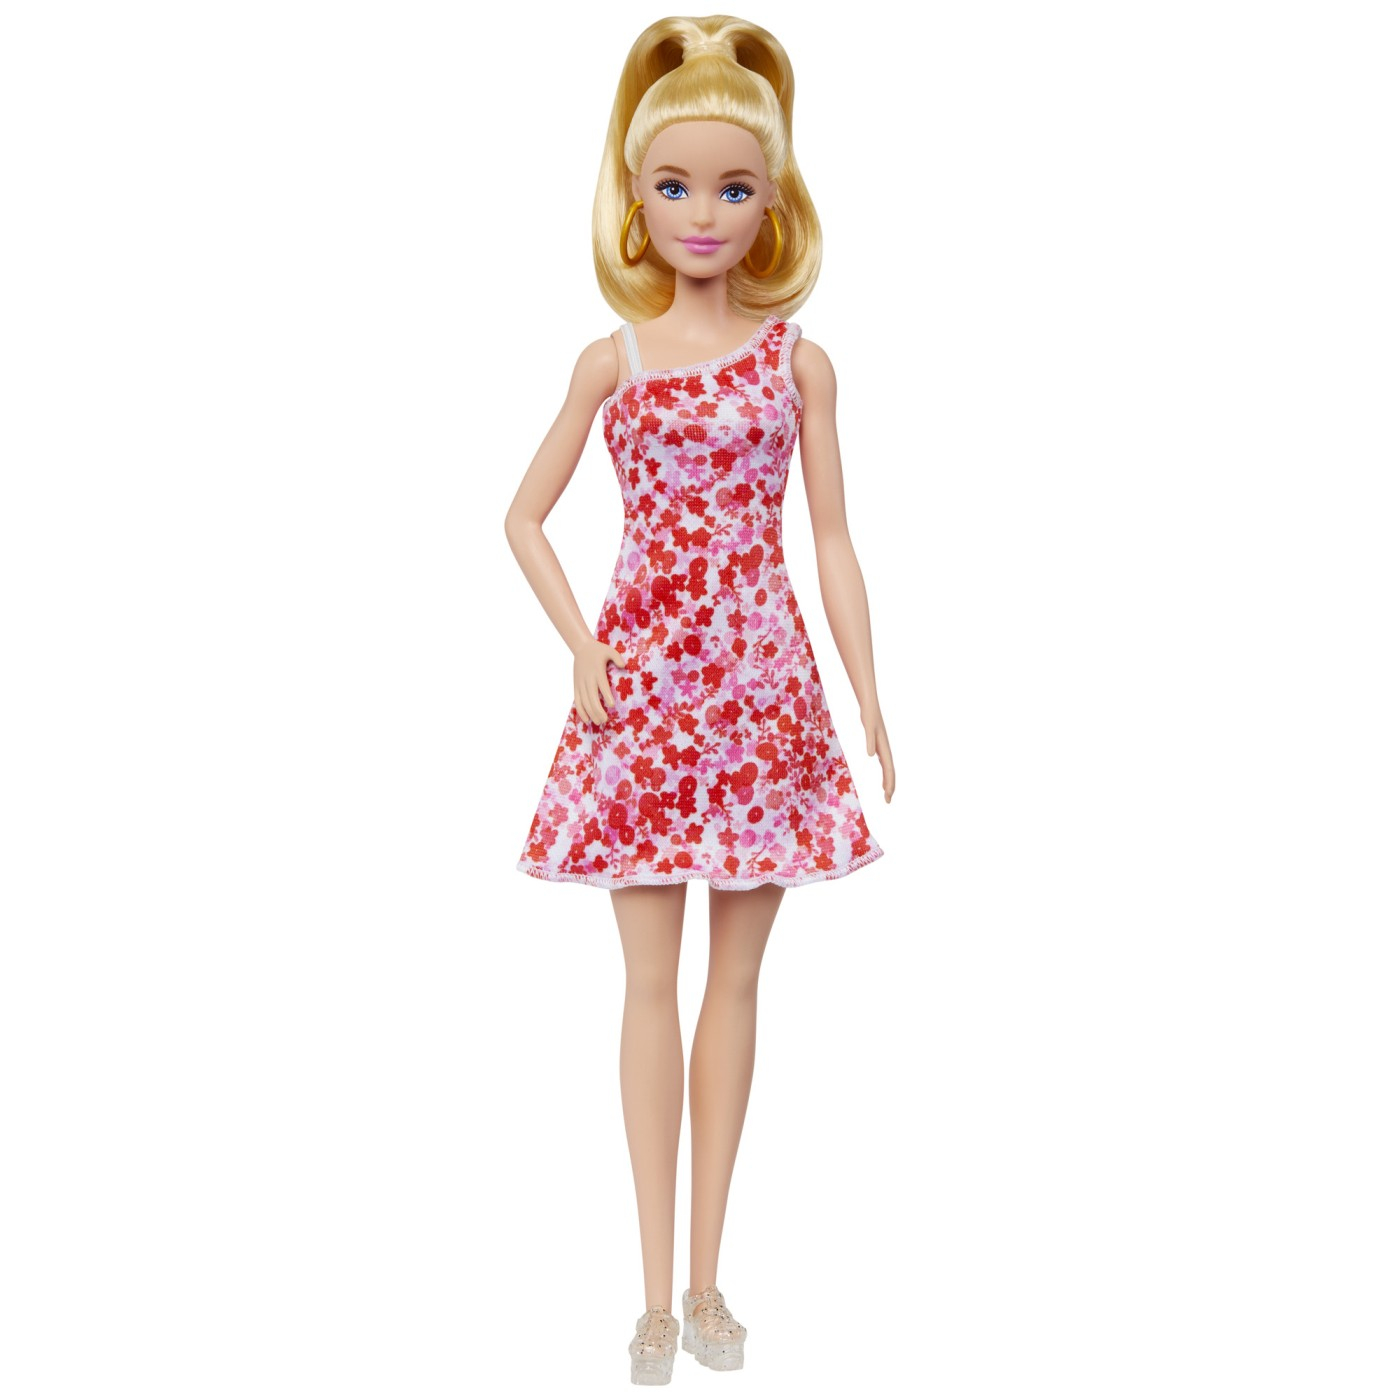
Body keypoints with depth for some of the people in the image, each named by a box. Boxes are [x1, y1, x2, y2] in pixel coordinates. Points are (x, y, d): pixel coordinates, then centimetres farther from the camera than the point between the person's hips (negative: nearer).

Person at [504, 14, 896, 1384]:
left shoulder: (797, 359, 2)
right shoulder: (612, 358, 3)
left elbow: (831, 542, 2)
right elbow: (524, 517, 10)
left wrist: (871, 704, -3)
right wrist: (580, 647, -3)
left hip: (761, 681, 0)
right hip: (643, 679, 0)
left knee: (734, 976, 6)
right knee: (651, 980, 3)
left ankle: (705, 1275, 18)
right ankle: (658, 1286, 12)